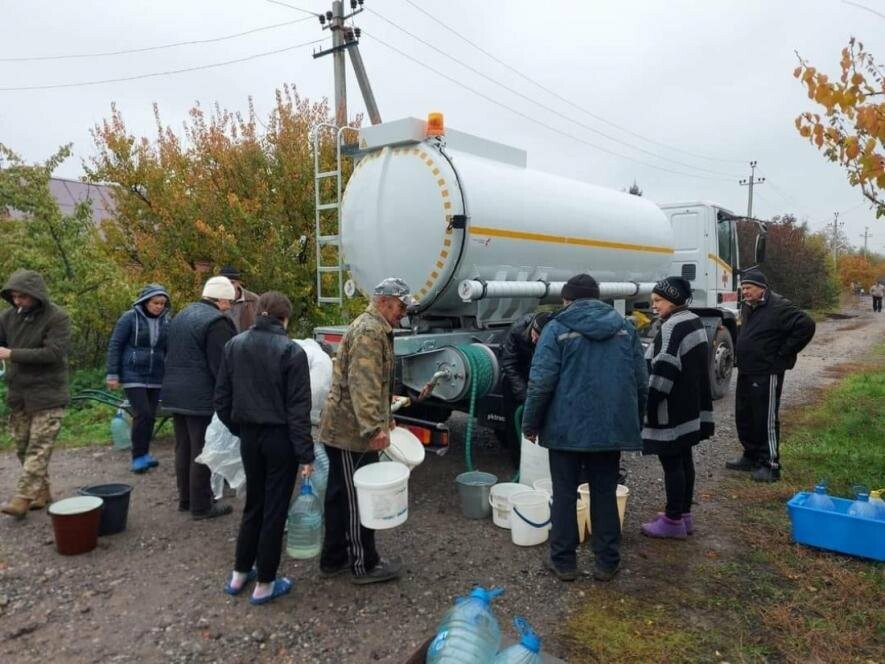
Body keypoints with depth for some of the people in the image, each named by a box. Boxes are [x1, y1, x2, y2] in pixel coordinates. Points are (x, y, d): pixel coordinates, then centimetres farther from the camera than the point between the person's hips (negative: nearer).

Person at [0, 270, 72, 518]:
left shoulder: (57, 317, -13)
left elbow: (54, 352, -21)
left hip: (47, 394, -6)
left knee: (38, 448, -6)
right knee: (23, 447, 11)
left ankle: (22, 499, -4)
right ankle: (42, 492, 22)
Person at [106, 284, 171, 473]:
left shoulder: (165, 321, 5)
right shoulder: (130, 318, -7)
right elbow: (115, 345, -5)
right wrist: (112, 374, -8)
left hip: (156, 377, 4)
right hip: (133, 375, -4)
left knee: (151, 415, 8)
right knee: (142, 414, -12)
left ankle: (144, 453, 21)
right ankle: (138, 457, 0)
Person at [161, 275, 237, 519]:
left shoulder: (181, 316, 16)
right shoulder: (216, 321, -15)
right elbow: (221, 365, -18)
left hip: (175, 393, 9)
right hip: (201, 397, -9)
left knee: (183, 447, 17)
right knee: (202, 451, -1)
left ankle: (185, 498, 28)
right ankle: (201, 506, 7)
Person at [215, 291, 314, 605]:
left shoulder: (234, 345, 2)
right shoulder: (291, 351, -14)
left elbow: (221, 398, 6)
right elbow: (298, 408, -15)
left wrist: (238, 429, 18)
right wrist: (305, 453, -11)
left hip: (249, 436, 5)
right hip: (280, 438, -5)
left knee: (253, 504, 21)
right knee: (275, 509, 7)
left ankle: (239, 574, 31)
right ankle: (265, 584, 17)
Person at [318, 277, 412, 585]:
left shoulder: (374, 328, 18)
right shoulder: (370, 331, -17)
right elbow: (363, 385, -29)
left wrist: (384, 416, 32)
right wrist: (374, 427, -35)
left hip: (341, 428, 11)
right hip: (353, 431, -11)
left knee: (340, 494, 18)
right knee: (358, 498, 2)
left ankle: (334, 558, 31)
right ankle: (365, 565, 16)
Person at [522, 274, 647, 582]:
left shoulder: (557, 328, -5)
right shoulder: (625, 327, 7)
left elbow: (541, 382, -12)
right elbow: (641, 382, 8)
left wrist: (530, 424, -1)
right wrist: (636, 422, 19)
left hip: (567, 427, -3)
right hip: (612, 427, 4)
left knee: (565, 494, 9)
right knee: (605, 494, 14)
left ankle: (563, 561, 17)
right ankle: (606, 562, 21)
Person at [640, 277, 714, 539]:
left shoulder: (673, 327, -19)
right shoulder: (694, 322, 13)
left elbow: (663, 371, -23)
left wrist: (648, 404, -17)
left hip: (672, 412, -10)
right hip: (691, 408, 10)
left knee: (672, 463, -2)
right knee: (684, 460, 16)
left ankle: (673, 520, 7)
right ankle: (684, 515, 26)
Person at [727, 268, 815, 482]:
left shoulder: (778, 307, -15)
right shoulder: (747, 306, 12)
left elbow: (806, 326, -23)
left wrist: (783, 354, -17)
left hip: (766, 374, -9)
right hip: (746, 372, 9)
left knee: (766, 420, -3)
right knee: (744, 417, 15)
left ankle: (770, 465, 7)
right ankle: (751, 456, 30)